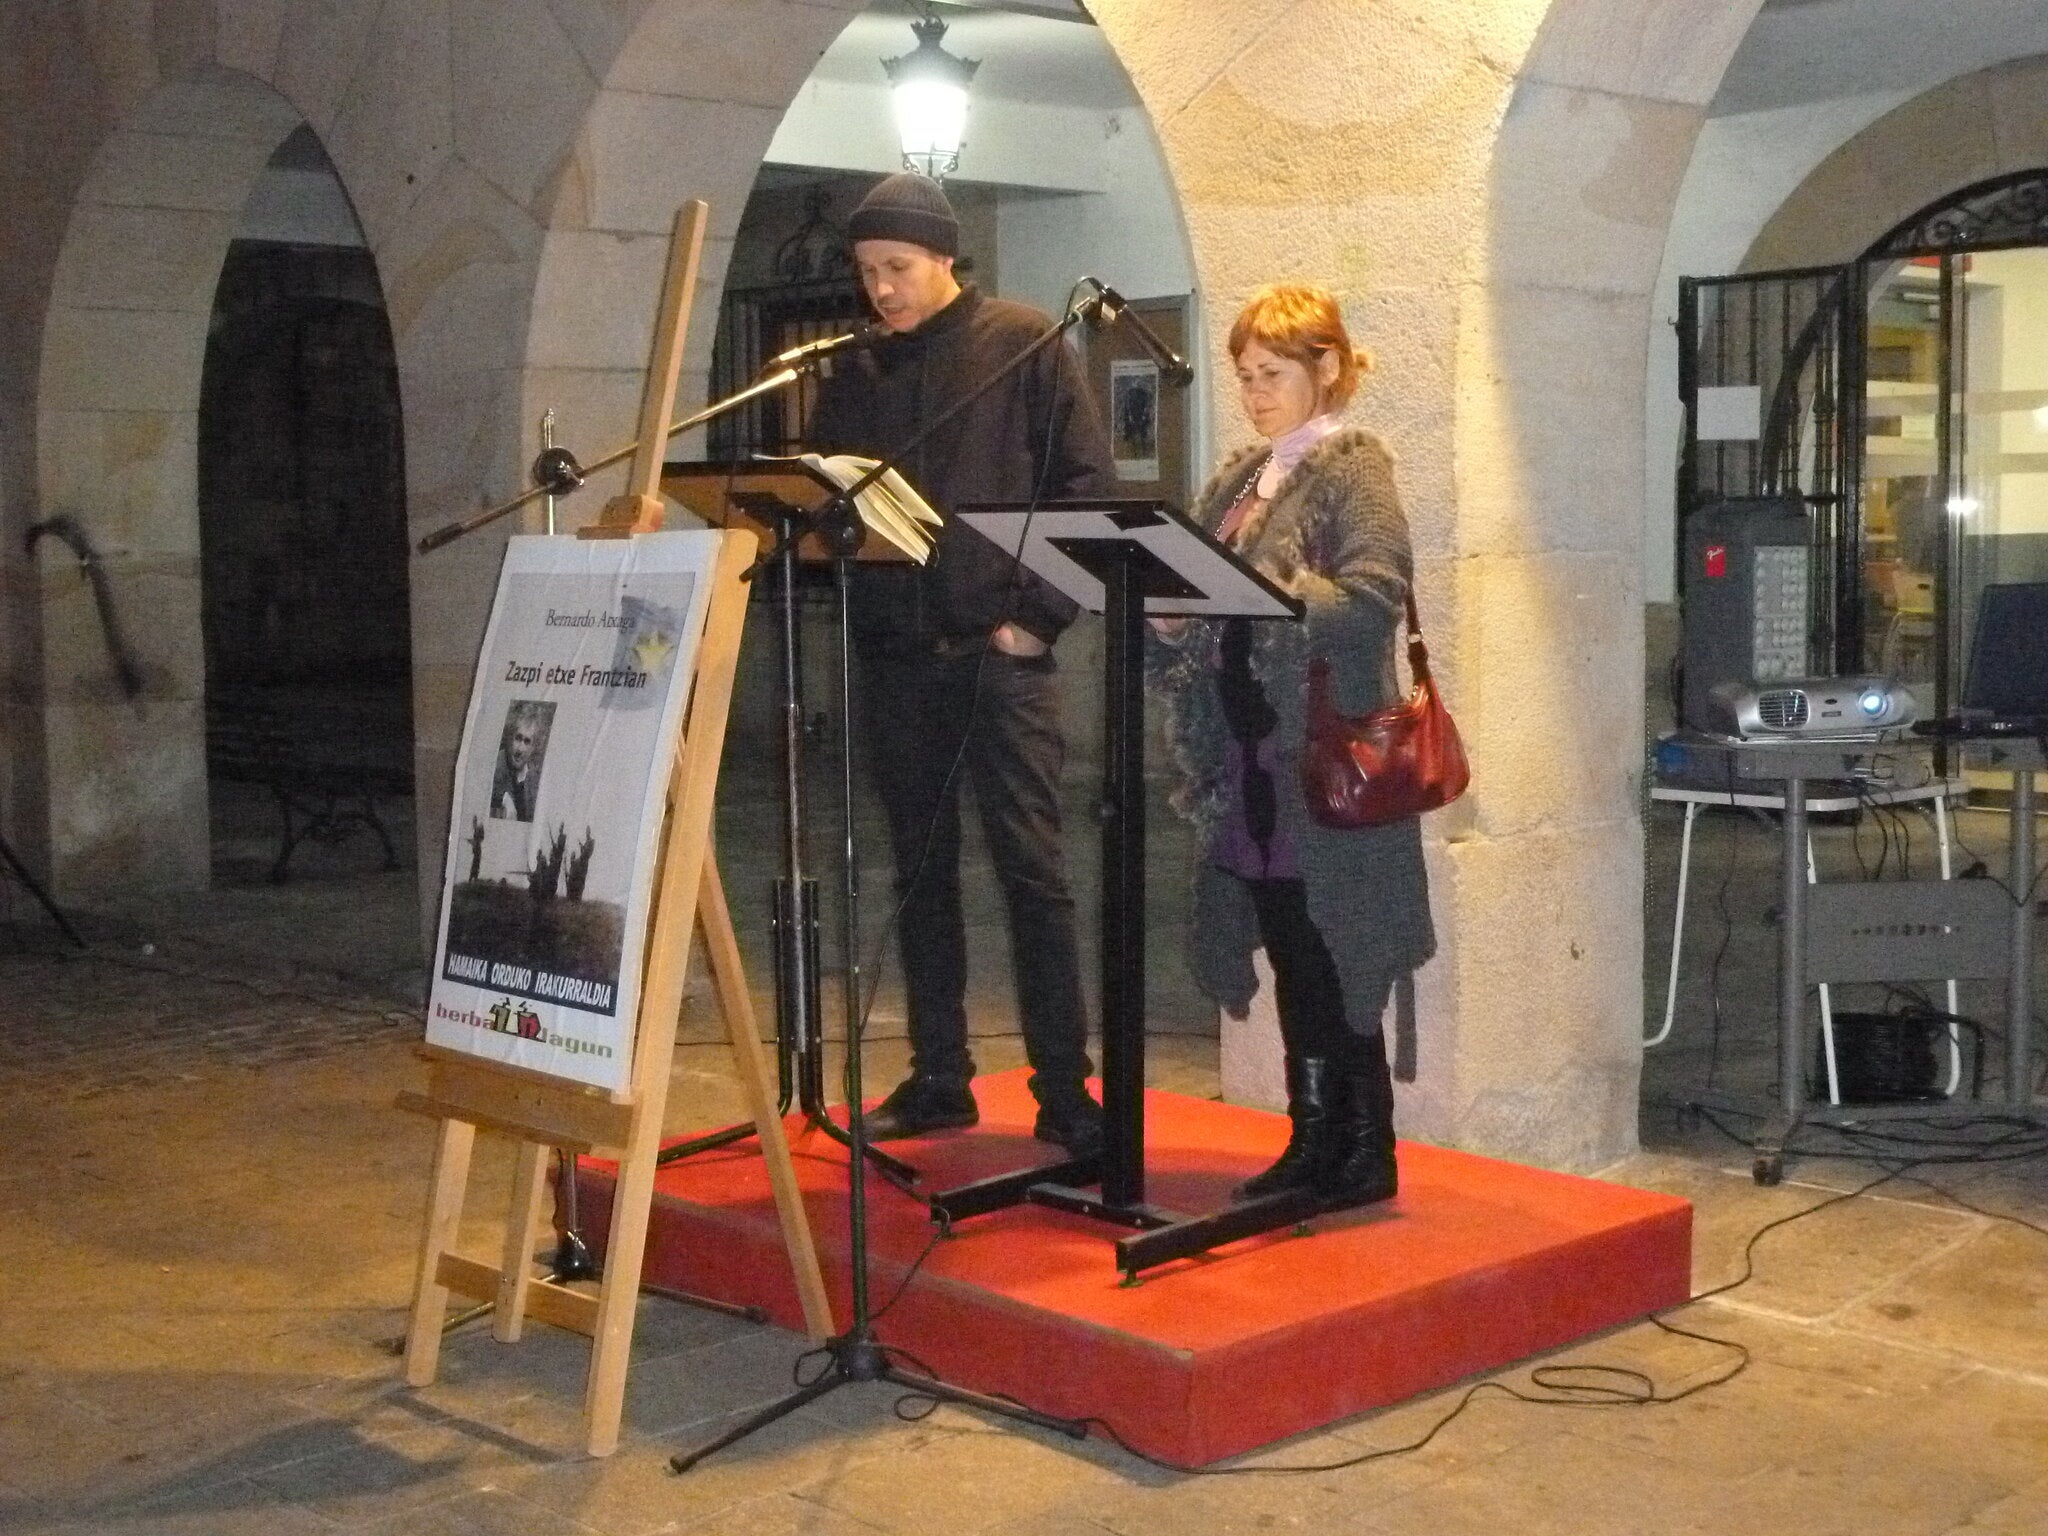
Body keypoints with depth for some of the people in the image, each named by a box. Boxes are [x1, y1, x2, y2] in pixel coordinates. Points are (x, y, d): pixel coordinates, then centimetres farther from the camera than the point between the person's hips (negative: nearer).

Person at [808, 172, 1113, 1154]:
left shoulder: (1024, 345, 1)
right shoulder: (855, 374, 13)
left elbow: (1085, 486, -3)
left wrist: (1039, 614, -9)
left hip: (999, 652, -5)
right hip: (895, 658, 5)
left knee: (1032, 870, -5)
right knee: (920, 874, 10)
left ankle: (1065, 1093, 0)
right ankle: (938, 1080, 19)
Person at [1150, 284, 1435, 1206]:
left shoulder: (1355, 469, -5)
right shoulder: (1240, 479, 17)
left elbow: (1376, 599, -18)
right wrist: (1169, 605, -6)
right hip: (1250, 749, 7)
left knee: (1334, 957, -1)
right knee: (1290, 956, 11)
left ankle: (1365, 1154, 9)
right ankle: (1312, 1140, 20)